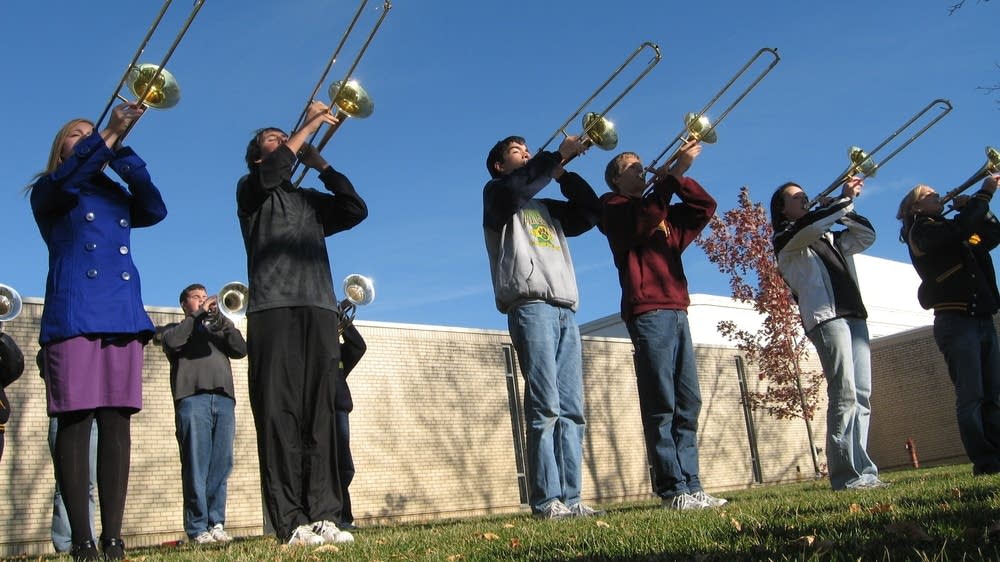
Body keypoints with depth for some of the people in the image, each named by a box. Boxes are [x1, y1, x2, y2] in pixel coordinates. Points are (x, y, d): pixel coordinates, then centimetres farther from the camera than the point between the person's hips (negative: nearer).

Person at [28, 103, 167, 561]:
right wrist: (110, 132, -16)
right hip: (73, 313, -3)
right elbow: (64, 182, -11)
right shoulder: (47, 193, 14)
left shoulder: (117, 195, 24)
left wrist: (120, 147, -2)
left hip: (123, 313, 4)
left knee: (117, 421, -3)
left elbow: (155, 209, 4)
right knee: (75, 420, -8)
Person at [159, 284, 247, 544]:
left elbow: (240, 349, 11)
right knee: (196, 466, -9)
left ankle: (216, 523, 1)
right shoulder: (175, 329, 22)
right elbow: (172, 341, -3)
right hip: (192, 398, -3)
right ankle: (197, 528, -8)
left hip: (224, 399, 3)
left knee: (221, 466, -2)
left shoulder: (217, 330, 29)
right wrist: (199, 314, 0)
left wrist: (220, 318, 1)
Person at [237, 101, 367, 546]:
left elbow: (356, 209, 12)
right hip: (273, 310, -4)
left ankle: (324, 515, -5)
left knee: (320, 417, -3)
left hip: (319, 311, 4)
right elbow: (269, 174, -7)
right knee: (279, 417, -10)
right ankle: (292, 523, -12)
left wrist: (319, 163, 14)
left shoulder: (311, 201, 28)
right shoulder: (251, 191, 16)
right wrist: (309, 124, -2)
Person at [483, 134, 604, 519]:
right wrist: (558, 155, -5)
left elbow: (590, 212, 20)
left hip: (565, 310, 7)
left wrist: (562, 172, 14)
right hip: (531, 306, -6)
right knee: (545, 407, -15)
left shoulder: (547, 208, 31)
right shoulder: (496, 193, 14)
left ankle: (570, 498, -1)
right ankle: (546, 500, -16)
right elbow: (518, 186, -10)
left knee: (571, 410, -1)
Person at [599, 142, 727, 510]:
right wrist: (673, 173, -16)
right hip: (647, 311, -7)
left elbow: (706, 207, 17)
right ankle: (673, 490, -10)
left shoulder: (665, 212, 28)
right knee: (661, 404, -10)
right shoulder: (612, 205, 8)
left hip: (676, 311, 7)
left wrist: (676, 175, 5)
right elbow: (642, 220, -13)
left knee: (688, 403, 3)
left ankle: (690, 486, 5)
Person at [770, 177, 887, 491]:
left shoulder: (829, 237, 28)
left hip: (854, 314, 7)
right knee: (845, 394, -16)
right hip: (824, 316, -7)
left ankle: (862, 471, 1)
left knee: (862, 396, 0)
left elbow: (866, 236, 23)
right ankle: (848, 475, -17)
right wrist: (845, 198, -7)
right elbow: (811, 224, -13)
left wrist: (848, 208, 11)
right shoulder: (785, 238, 6)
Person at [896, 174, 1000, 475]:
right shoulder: (921, 232, -2)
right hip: (956, 321, -8)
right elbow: (961, 229, -18)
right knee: (971, 396, -10)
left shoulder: (948, 229, 23)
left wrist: (972, 207, 11)